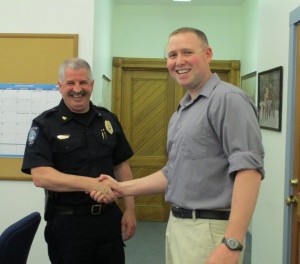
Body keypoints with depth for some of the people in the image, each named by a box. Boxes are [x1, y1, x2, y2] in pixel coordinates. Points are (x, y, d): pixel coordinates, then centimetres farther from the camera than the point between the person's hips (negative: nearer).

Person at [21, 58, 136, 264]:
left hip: (109, 216, 4)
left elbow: (122, 165, 10)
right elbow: (40, 176, -19)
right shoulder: (45, 124, -8)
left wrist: (129, 210, 4)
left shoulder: (108, 120, 6)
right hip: (67, 221, -4)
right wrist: (89, 183, -29)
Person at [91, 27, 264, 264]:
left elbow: (248, 168, -23)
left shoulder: (228, 99, -14)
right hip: (177, 225, 9)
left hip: (209, 229, -9)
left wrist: (232, 244, -29)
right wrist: (123, 188, 12)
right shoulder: (181, 112, 15)